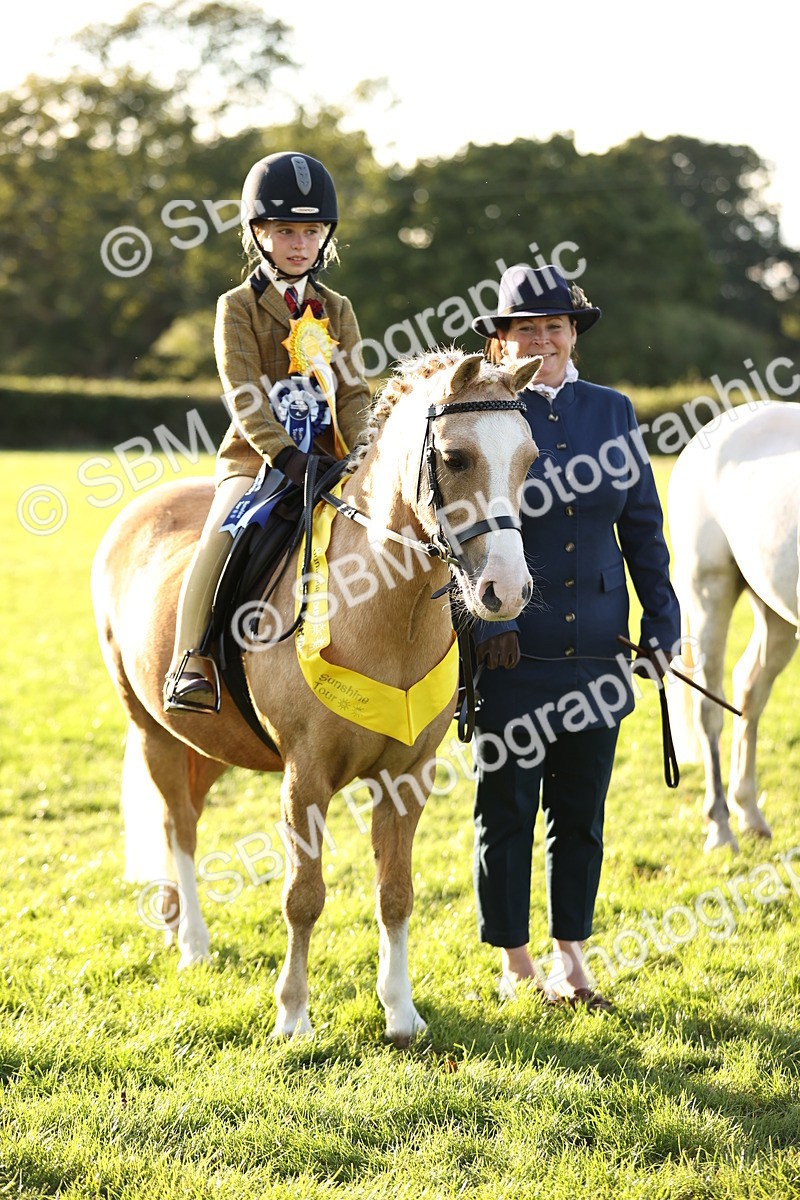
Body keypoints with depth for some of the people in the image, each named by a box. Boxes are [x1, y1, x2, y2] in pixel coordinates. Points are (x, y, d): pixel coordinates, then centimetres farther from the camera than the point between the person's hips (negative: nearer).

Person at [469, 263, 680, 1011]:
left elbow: (642, 526, 12)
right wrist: (483, 621, -16)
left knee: (581, 809, 9)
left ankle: (569, 958, 19)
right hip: (510, 649, -4)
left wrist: (661, 623, 5)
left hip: (595, 650, 4)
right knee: (505, 806, 5)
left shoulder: (611, 411, 9)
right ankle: (514, 963, 17)